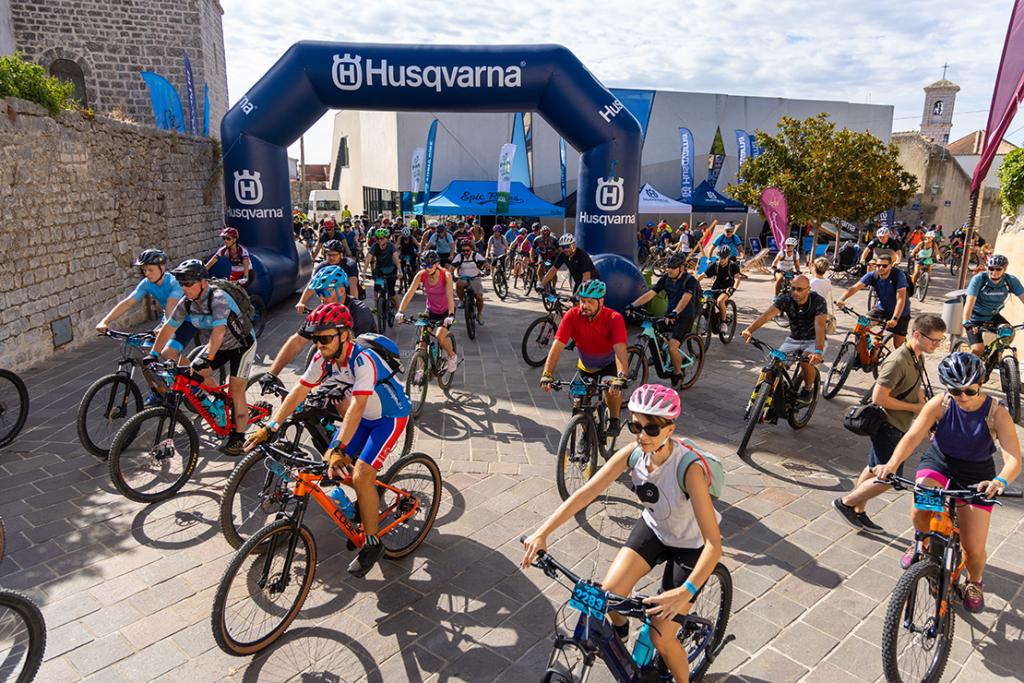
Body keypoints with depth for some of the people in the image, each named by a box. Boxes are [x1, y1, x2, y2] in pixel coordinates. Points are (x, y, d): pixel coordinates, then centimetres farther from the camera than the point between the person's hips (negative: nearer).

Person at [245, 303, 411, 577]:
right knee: (329, 466, 1)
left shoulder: (363, 360, -33)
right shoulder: (323, 358, -11)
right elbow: (298, 392, -10)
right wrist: (270, 427, -17)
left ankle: (372, 544, -3)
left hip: (390, 416, -8)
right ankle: (367, 503, 30)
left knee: (361, 475, -20)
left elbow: (357, 406, -41)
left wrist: (340, 449, -47)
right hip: (364, 416, 8)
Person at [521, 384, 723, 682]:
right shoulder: (632, 453, -22)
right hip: (653, 527, 4)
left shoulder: (688, 468, -37)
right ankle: (619, 631, 23)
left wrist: (685, 592, -51)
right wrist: (542, 532, -32)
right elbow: (585, 493, -23)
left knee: (660, 638, -5)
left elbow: (713, 543, -39)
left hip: (690, 544, -4)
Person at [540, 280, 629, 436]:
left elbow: (620, 350, -41)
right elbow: (557, 346, -32)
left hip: (609, 364, -2)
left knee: (612, 389, -29)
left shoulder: (614, 318, -30)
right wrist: (547, 374, -43)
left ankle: (614, 420, 0)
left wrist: (621, 377, -56)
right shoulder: (572, 316, -26)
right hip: (586, 366, 3)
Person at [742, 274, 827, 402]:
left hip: (814, 340, -3)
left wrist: (818, 351, -53)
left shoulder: (818, 301, -23)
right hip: (794, 339, 3)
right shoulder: (785, 300, -15)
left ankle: (807, 388, -1)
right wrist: (750, 330, -50)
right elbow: (767, 314, -32)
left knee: (806, 361, -30)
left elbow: (819, 326, -37)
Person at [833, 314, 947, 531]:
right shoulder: (898, 361, -25)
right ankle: (846, 502, 8)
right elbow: (878, 397, -28)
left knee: (874, 469, 18)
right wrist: (914, 407, -18)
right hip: (887, 425, -10)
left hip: (896, 426, 10)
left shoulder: (918, 357, 5)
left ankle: (858, 512, 31)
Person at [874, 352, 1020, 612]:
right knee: (920, 516, -28)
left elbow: (1014, 459, -29)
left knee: (974, 550, -2)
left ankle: (975, 581, 36)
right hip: (938, 463, 1)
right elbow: (913, 435, -28)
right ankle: (925, 542, 11)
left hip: (976, 477, 0)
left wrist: (1001, 481, -52)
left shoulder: (996, 413, -21)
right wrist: (893, 463, -47)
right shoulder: (941, 403, -19)